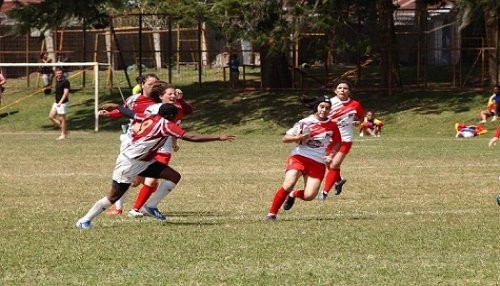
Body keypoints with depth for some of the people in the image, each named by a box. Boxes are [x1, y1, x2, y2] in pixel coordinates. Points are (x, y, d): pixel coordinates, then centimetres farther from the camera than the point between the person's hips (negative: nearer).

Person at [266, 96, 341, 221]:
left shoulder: (332, 125, 4)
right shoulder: (305, 122, -4)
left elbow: (337, 143, 20)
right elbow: (285, 138, -2)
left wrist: (331, 155, 2)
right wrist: (299, 137, -21)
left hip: (318, 163, 3)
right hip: (299, 157, -2)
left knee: (309, 196, -13)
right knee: (289, 184, -27)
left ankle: (293, 195, 23)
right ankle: (272, 213, -13)